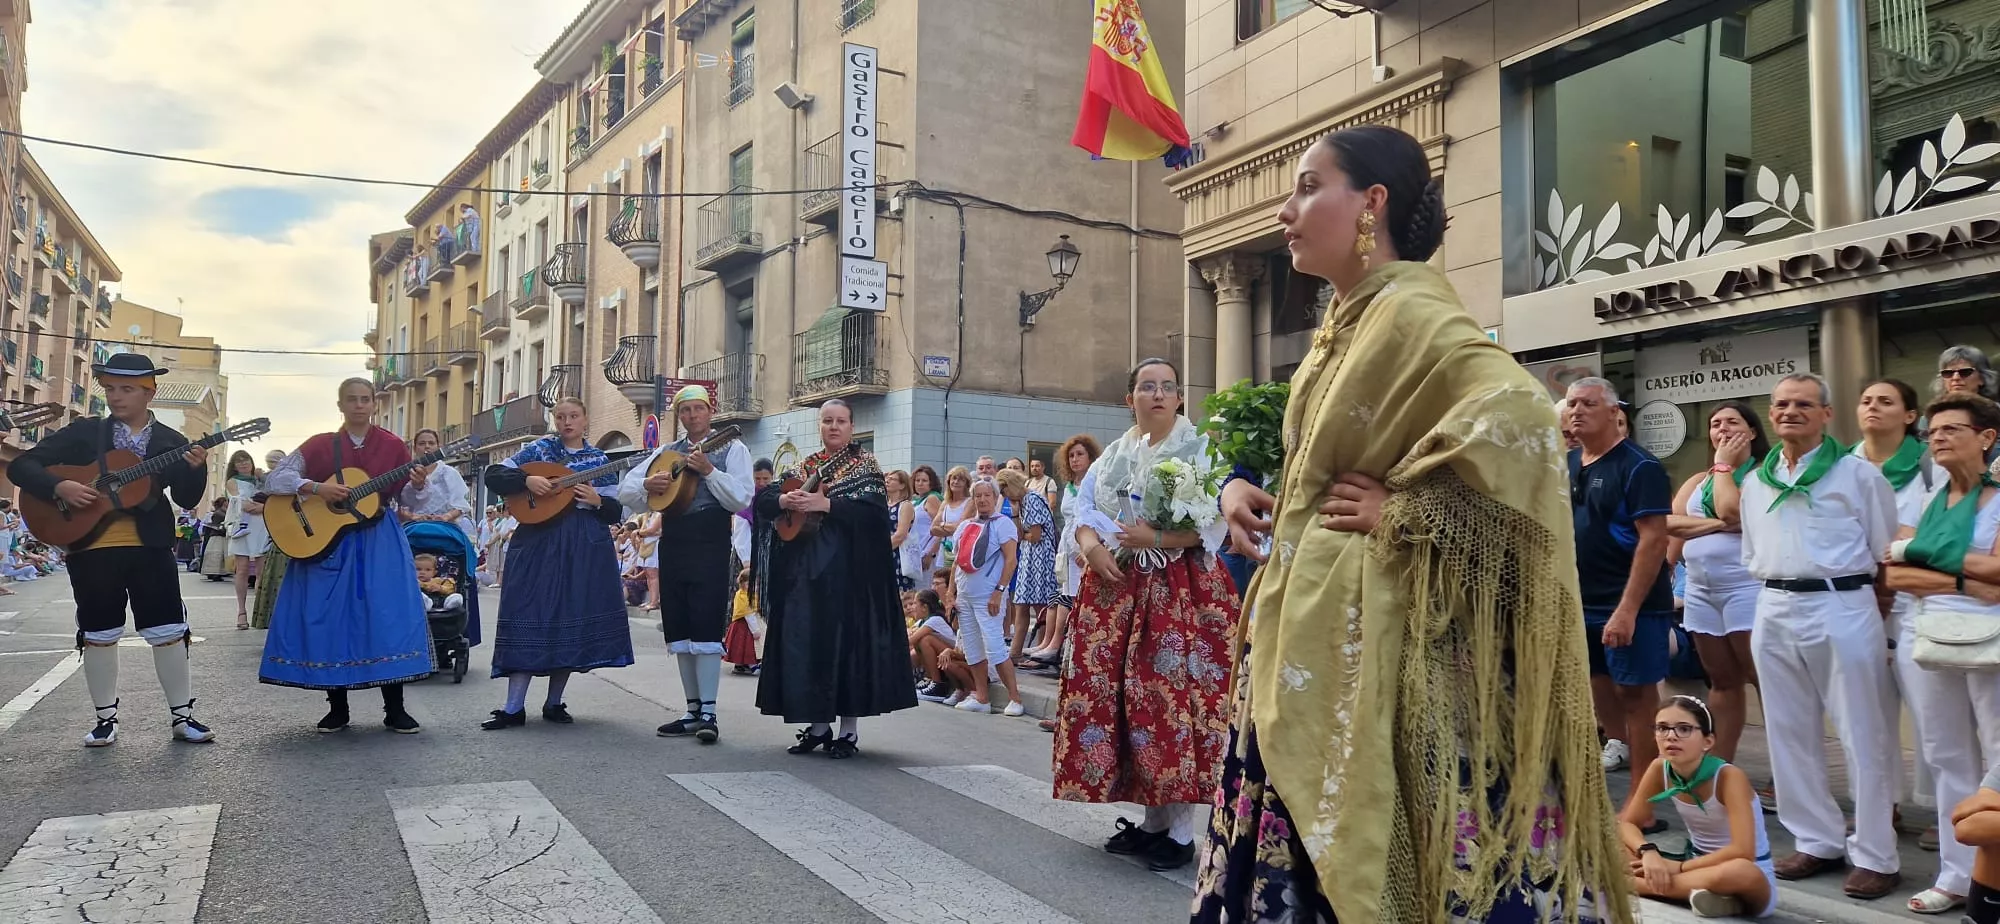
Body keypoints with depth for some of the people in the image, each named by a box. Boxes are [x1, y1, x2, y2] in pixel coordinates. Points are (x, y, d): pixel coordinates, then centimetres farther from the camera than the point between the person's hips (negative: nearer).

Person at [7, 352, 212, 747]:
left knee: (169, 632, 1)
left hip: (151, 547, 0)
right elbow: (20, 466, 1)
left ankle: (183, 715, 11)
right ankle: (106, 718, 20)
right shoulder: (84, 432, 3)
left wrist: (195, 468, -21)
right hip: (93, 548, 0)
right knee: (98, 635, 7)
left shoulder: (171, 442, 4)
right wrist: (59, 487, -16)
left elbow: (187, 499, -2)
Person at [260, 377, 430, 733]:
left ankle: (395, 709, 0)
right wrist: (316, 488, -17)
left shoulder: (393, 446, 5)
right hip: (326, 538, 0)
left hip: (380, 542, 0)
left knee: (390, 617, -7)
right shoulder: (320, 445, 3)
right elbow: (274, 479, -3)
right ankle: (337, 708, 14)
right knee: (330, 619, 1)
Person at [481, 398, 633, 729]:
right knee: (531, 616, -6)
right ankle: (514, 708, -3)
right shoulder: (540, 449, 6)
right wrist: (528, 480, -15)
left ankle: (554, 703, 15)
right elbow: (494, 476, 0)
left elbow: (617, 512, 7)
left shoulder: (600, 460, 10)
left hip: (587, 549, 2)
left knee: (574, 621, 2)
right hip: (539, 543, -2)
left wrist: (597, 500, -12)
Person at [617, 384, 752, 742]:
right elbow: (625, 490, 10)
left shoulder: (731, 449, 1)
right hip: (672, 547, 6)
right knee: (679, 631, 8)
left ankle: (708, 712, -4)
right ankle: (692, 710, 15)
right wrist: (647, 484, -10)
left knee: (706, 628, -9)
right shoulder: (666, 452, 14)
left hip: (711, 548, -5)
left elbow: (741, 499, -11)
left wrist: (709, 471, -20)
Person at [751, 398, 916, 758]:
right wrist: (784, 501, -12)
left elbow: (874, 511, -13)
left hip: (846, 568, -5)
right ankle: (818, 724, 15)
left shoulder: (865, 465, 2)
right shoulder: (804, 467, 15)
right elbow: (763, 498, 9)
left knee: (846, 638, -5)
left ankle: (849, 729, 4)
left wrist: (826, 504, -20)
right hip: (804, 568, 5)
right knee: (804, 641, 4)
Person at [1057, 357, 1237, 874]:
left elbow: (1213, 523, -9)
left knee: (1176, 696, -9)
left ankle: (1181, 831, 1)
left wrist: (1156, 537, -21)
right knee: (1113, 694, 2)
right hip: (1115, 588, 5)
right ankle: (1152, 820, 15)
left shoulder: (1201, 451, 1)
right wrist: (1091, 544, -9)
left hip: (1180, 590, -5)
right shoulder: (1111, 457, 16)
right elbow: (1083, 511, 11)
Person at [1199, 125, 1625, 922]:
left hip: (1361, 626, -9)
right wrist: (1239, 485, 7)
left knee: (1366, 844, 1)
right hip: (1310, 627, 9)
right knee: (1308, 846, 15)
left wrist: (1404, 512, -20)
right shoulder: (1345, 324, 14)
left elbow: (1520, 417, -29)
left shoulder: (1411, 314, -13)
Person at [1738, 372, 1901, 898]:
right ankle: (1818, 842, 22)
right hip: (1774, 614, 6)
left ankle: (1875, 856, 11)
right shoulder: (1755, 482, 12)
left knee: (1862, 736, 1)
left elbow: (1888, 553, 0)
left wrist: (1863, 602, -1)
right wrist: (1779, 594, 12)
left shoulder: (1858, 474, -2)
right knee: (1789, 735, 10)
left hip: (1841, 610, -5)